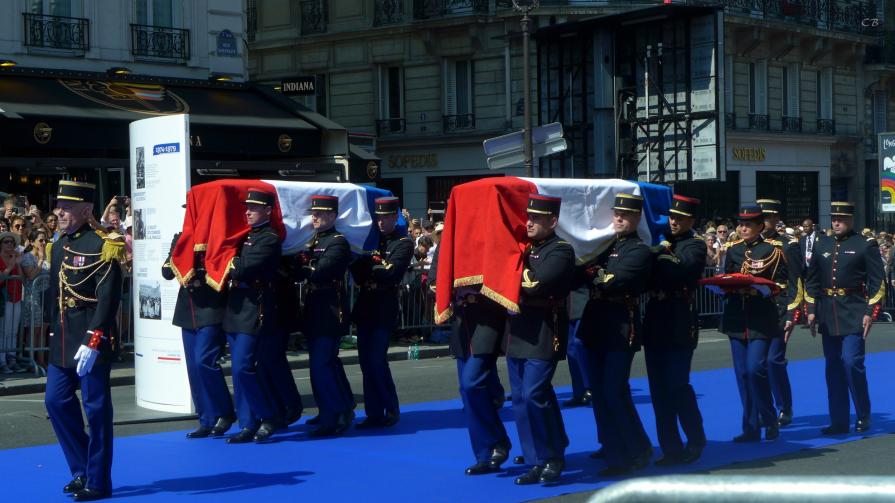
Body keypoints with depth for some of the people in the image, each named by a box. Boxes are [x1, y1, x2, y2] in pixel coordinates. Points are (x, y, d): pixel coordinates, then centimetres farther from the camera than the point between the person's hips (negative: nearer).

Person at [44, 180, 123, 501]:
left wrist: (92, 342, -22)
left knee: (95, 409, 0)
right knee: (56, 401, 9)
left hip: (92, 342, -8)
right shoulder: (59, 247, 12)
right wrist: (54, 336, 16)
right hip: (63, 343, 8)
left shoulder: (100, 247, -13)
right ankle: (82, 469, 23)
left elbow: (107, 300, -18)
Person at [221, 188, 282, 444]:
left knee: (243, 367, -12)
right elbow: (235, 265, 19)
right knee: (240, 370, 9)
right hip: (236, 308, 9)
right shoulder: (246, 235, 18)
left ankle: (269, 417, 2)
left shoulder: (270, 239, -10)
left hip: (254, 310, -9)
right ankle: (248, 425, 15)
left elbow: (245, 268, -19)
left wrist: (230, 265, -4)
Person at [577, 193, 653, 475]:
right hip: (597, 327, 7)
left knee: (615, 393, -7)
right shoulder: (605, 244, 16)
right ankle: (615, 455, 16)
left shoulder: (639, 251, -7)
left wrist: (592, 272, -6)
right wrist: (592, 273, -11)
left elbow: (611, 282, -20)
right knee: (600, 394, 8)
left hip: (622, 329, -7)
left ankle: (638, 453, 8)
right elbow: (579, 275, 9)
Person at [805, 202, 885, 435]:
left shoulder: (866, 245, -2)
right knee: (833, 367, 6)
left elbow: (878, 282, -4)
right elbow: (811, 280, 15)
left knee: (852, 363, -11)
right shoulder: (821, 245, 11)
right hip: (828, 316, 5)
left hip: (854, 315, -5)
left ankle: (863, 416, 6)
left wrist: (870, 312, -10)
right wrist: (811, 310, 8)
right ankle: (839, 421, 13)